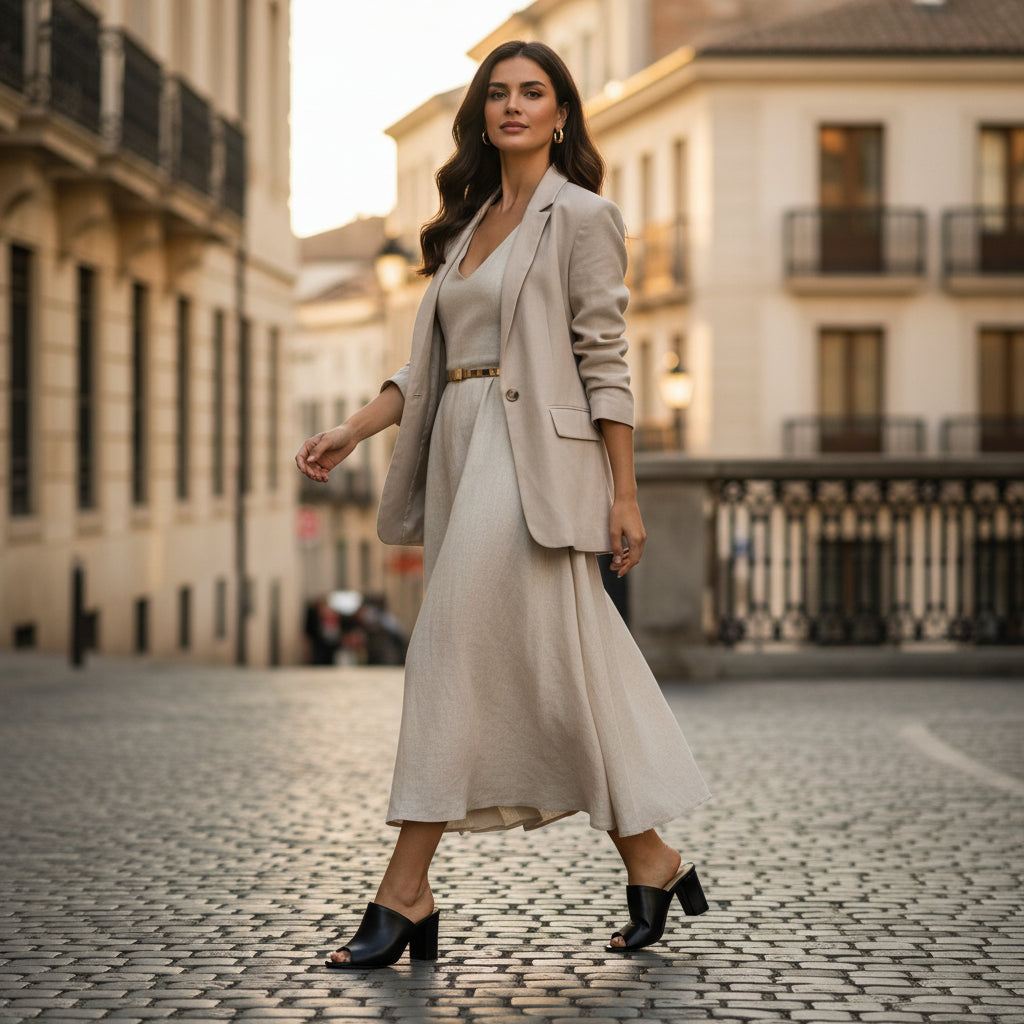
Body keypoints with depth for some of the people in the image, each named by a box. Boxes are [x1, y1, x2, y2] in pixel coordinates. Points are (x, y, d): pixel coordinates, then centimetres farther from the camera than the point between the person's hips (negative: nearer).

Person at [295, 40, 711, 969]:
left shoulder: (580, 215, -2)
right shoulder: (469, 222, 20)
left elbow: (604, 362, -7)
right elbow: (433, 362, 20)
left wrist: (624, 493, -10)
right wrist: (352, 431, 9)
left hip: (535, 458, -7)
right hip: (464, 452, 7)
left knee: (457, 655, -11)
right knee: (559, 661, 6)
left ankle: (405, 894, -9)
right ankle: (652, 864, 14)